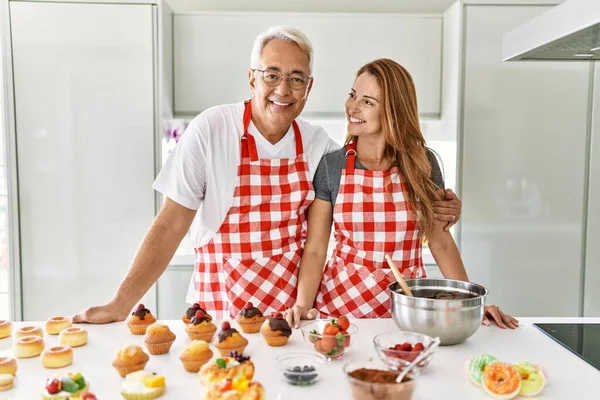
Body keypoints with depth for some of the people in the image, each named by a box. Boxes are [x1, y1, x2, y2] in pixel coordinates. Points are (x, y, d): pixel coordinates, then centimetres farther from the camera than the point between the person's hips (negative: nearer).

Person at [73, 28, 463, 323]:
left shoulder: (318, 143, -3)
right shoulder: (211, 130, -13)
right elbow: (171, 225, -11)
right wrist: (121, 305, -15)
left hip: (295, 306, 3)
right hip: (221, 310, -2)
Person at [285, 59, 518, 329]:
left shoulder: (421, 163, -2)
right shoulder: (330, 166, -5)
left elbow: (440, 241, 4)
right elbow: (315, 248, -6)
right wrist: (303, 304, -19)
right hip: (342, 301, -1)